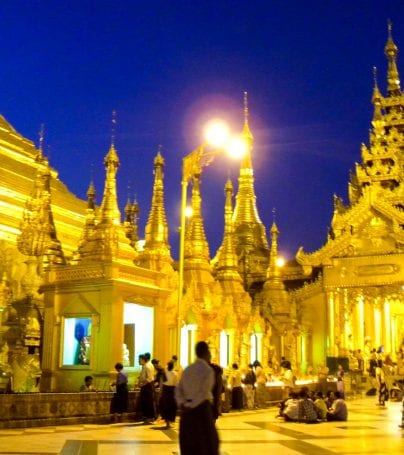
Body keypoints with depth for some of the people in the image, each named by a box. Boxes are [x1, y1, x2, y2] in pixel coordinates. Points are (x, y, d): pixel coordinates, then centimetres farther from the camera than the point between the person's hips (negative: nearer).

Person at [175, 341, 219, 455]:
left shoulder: (187, 369, 11)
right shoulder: (208, 370, -9)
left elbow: (178, 389, 7)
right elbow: (204, 392, -18)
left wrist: (181, 403, -4)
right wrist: (191, 405, -16)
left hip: (187, 409, 6)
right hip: (202, 407, -6)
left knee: (188, 442, 10)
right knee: (208, 441, 5)